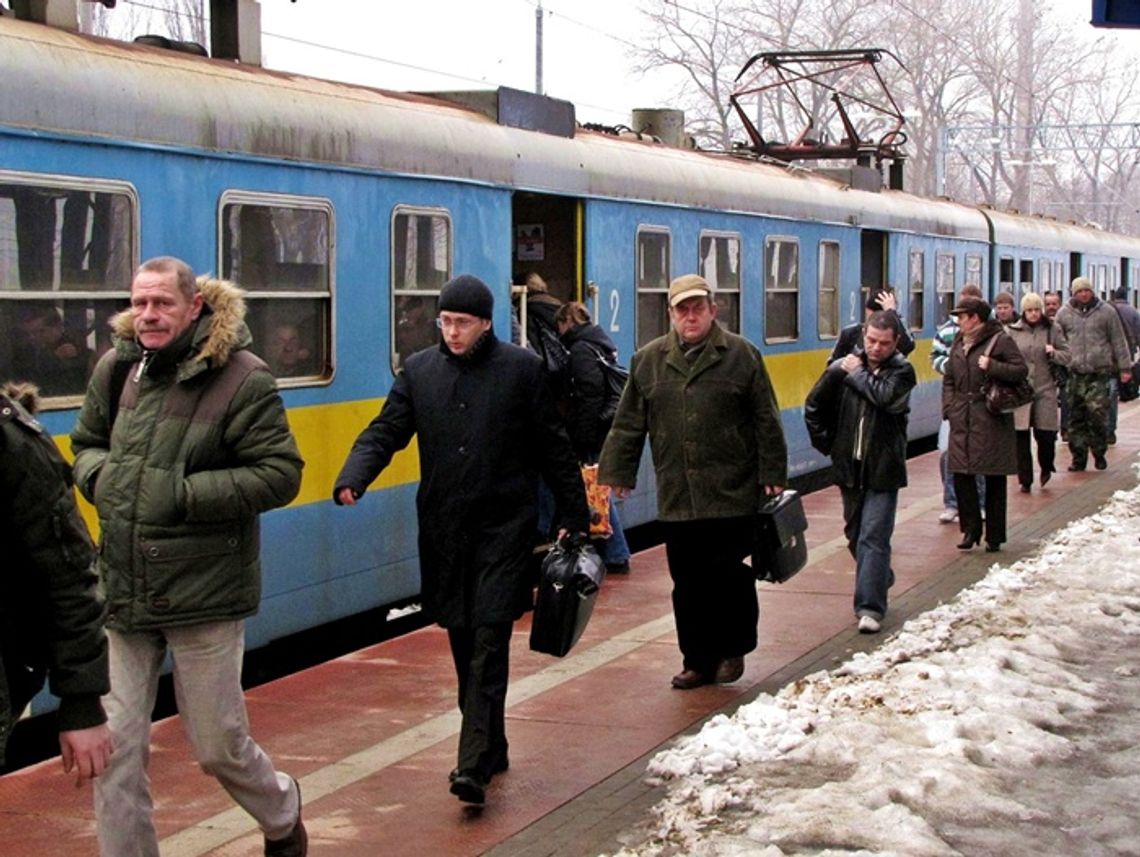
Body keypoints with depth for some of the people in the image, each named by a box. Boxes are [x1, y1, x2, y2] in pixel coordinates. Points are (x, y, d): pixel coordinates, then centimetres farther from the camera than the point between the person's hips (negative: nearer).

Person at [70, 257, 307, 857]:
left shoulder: (240, 377, -11)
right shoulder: (117, 368, 3)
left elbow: (280, 474, -13)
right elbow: (86, 443, 19)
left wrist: (184, 494, -19)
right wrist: (100, 476, -5)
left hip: (204, 593, -4)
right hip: (123, 590, 4)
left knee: (218, 746, 9)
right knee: (114, 747, 2)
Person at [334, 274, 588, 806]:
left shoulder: (521, 368, -1)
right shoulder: (419, 370, 6)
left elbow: (553, 448, 3)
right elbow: (385, 432, 3)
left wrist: (575, 514, 5)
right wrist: (354, 476, -16)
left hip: (503, 527, -4)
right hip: (444, 529, 4)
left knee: (489, 642, -10)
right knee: (463, 643, 11)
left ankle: (474, 764, -12)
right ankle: (491, 747, 25)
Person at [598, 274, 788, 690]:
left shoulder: (742, 355, 1)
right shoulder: (648, 360, 9)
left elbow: (767, 422, 2)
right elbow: (628, 425, 13)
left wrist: (772, 476, -2)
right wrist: (614, 473, 9)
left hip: (733, 495, -3)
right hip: (677, 497, 3)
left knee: (730, 576, 2)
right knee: (687, 582, 5)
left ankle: (732, 652, 20)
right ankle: (698, 660, 16)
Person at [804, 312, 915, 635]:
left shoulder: (902, 371, -6)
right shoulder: (842, 367, 0)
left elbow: (885, 397, -27)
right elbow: (814, 407, 10)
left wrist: (858, 373, -14)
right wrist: (827, 444, 7)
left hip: (883, 470, -4)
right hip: (849, 467, 4)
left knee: (874, 537, -10)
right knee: (855, 534, 18)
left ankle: (870, 607, -10)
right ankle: (880, 578, 41)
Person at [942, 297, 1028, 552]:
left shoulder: (1000, 340, -5)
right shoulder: (959, 343, 14)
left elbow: (1021, 370, -9)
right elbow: (949, 378, 18)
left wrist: (992, 367, -19)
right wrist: (949, 407, 6)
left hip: (991, 419, -6)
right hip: (962, 420, 6)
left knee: (994, 479, 1)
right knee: (961, 474, 0)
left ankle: (994, 535, 8)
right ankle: (971, 528, 11)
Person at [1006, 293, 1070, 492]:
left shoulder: (1052, 329, 5)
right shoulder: (1012, 331, 3)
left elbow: (1067, 356, 8)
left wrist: (1054, 353, -12)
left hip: (1045, 389, 0)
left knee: (1046, 435, -1)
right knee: (1021, 437, -2)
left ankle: (1046, 468, 28)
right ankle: (1025, 480, 8)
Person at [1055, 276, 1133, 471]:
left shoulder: (1106, 312, 5)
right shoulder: (1064, 313, 8)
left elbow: (1118, 341, 9)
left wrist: (1125, 367, 6)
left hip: (1099, 373, -2)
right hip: (1074, 374, 2)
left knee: (1097, 414, -11)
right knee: (1076, 418, 3)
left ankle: (1099, 453, 6)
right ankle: (1078, 457, 10)